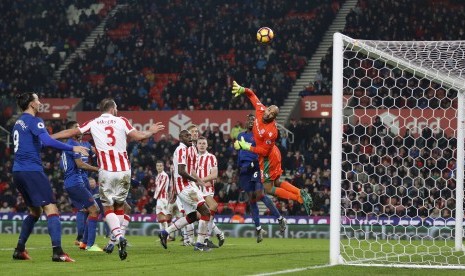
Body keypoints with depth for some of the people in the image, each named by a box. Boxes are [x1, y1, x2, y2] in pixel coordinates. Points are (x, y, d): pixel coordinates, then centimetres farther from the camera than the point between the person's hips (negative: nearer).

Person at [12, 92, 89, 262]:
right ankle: (57, 252, -26)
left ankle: (19, 250, 20)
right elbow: (47, 141, -21)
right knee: (51, 209, -13)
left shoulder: (19, 122, 17)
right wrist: (72, 148, -18)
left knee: (35, 211, 22)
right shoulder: (34, 121, -8)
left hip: (18, 172, 9)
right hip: (32, 170, -9)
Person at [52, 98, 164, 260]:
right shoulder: (121, 121, 7)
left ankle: (119, 236, -20)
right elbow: (138, 136, -1)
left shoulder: (93, 123, 8)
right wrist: (151, 132, 19)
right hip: (124, 170, 1)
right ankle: (118, 240, 11)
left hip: (106, 172, -1)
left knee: (108, 208, 3)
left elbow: (70, 132, 12)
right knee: (120, 206, 15)